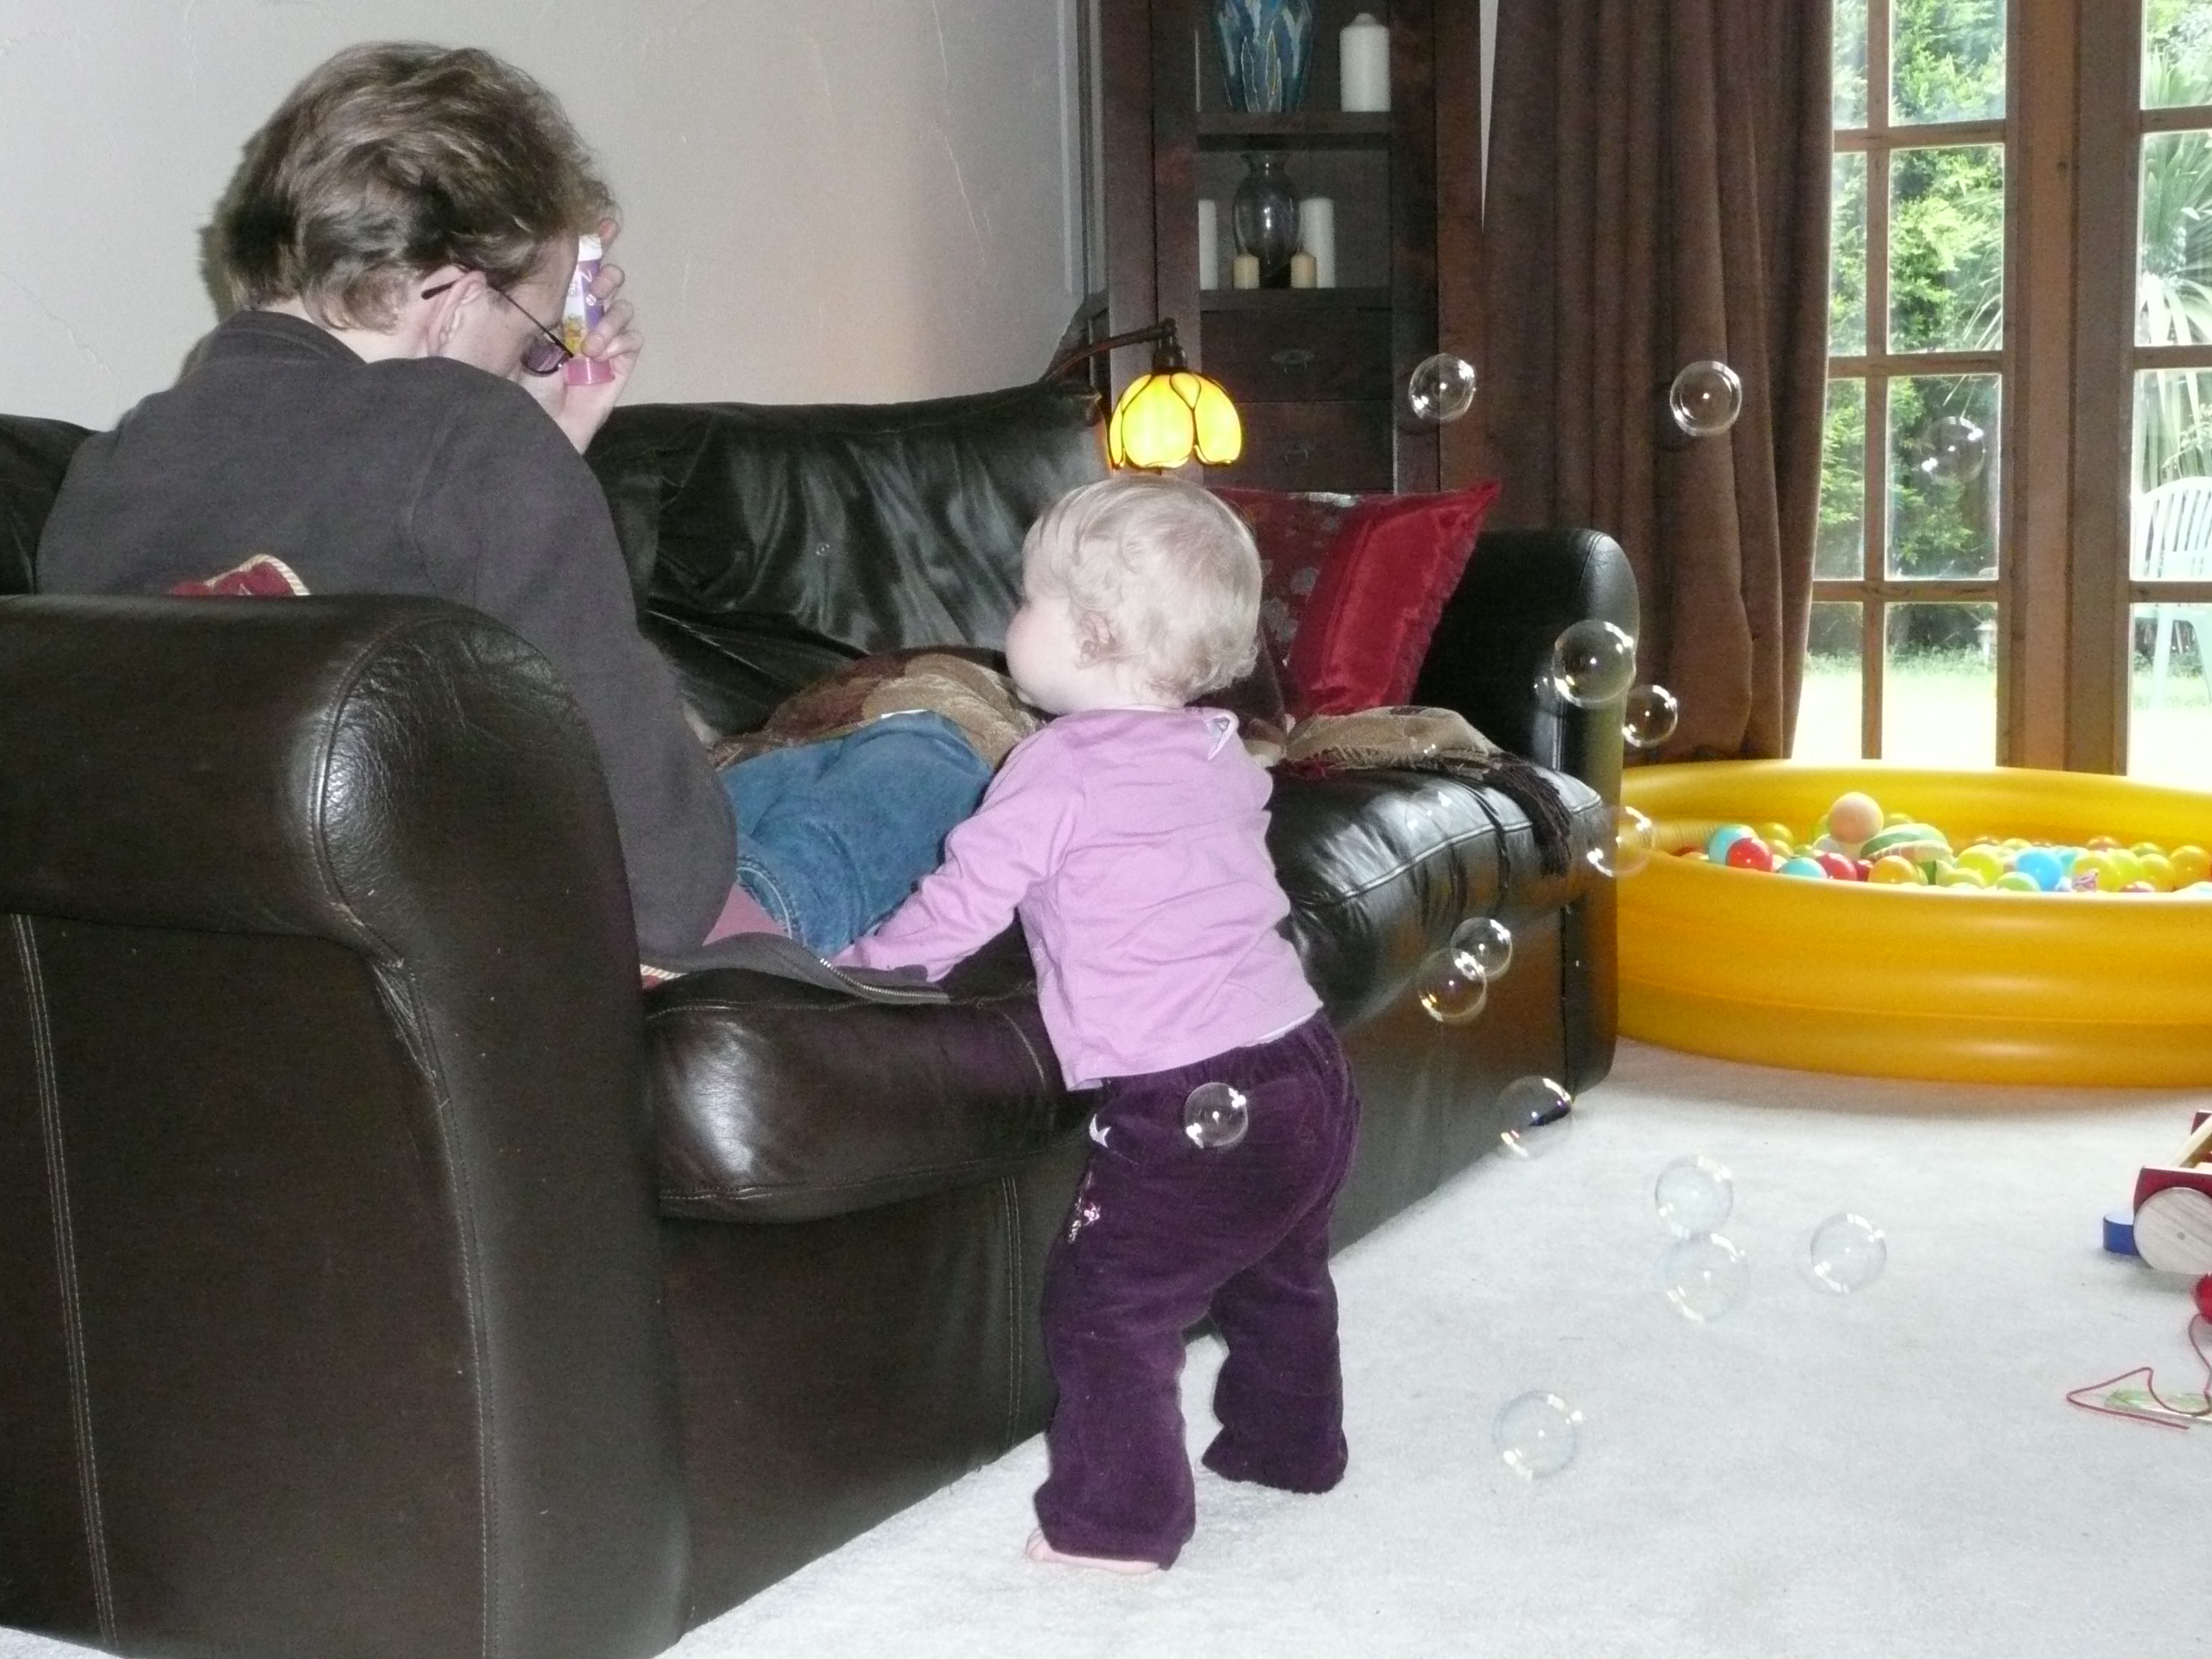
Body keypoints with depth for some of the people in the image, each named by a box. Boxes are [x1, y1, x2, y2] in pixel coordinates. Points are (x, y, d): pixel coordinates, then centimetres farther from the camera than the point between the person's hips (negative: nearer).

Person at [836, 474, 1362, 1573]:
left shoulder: (1058, 765, -12)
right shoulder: (1222, 754, 9)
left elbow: (959, 906, -8)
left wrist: (861, 965, 7)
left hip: (1186, 1112, -9)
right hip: (1306, 1069, 9)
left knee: (1106, 1308, 3)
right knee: (1278, 1279, 27)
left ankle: (1119, 1518, 8)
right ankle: (1290, 1444, 44)